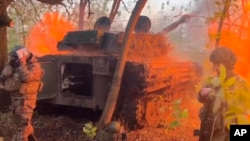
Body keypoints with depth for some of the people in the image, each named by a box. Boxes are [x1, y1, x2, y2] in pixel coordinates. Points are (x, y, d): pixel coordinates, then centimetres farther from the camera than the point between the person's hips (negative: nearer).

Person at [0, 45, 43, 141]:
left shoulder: (35, 66, -13)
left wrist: (22, 62, -26)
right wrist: (10, 63, -4)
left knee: (23, 124, -7)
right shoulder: (16, 65, 9)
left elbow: (26, 77, -31)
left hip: (26, 99, -8)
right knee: (23, 122, 21)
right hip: (15, 98, 8)